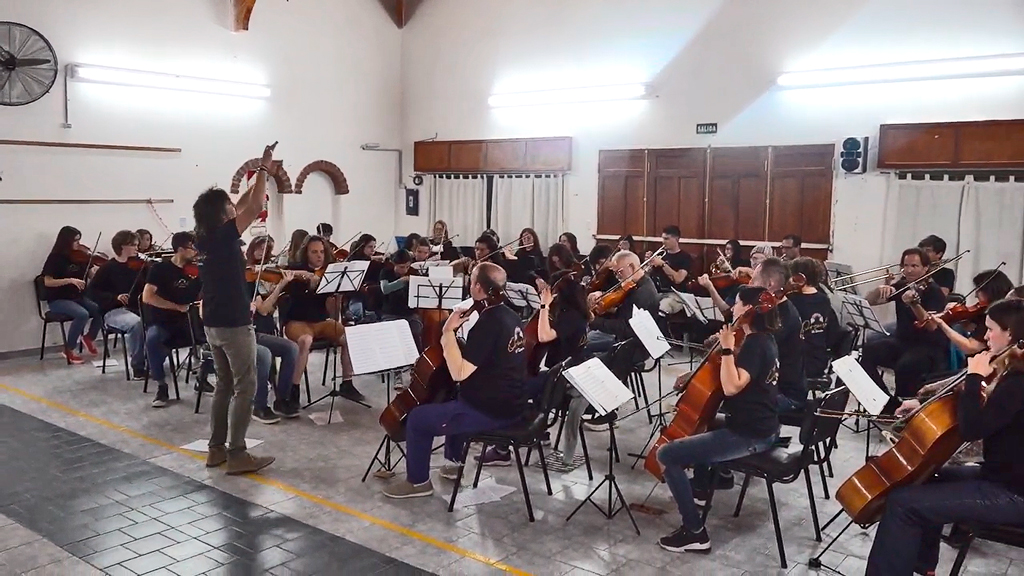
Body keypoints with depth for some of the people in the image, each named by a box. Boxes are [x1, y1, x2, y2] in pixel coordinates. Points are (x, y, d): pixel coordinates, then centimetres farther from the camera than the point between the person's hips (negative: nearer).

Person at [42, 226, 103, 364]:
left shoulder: (80, 256, 6)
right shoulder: (55, 258, -8)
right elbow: (47, 282, -15)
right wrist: (70, 280, -25)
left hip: (78, 297, 5)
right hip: (58, 300, -5)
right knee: (82, 314, -32)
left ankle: (89, 338, 9)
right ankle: (69, 350, -14)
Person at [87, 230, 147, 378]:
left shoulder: (138, 264, 11)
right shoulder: (108, 268, 0)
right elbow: (93, 292, -4)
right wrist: (115, 297, -18)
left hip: (136, 308, 4)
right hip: (113, 311, -4)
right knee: (136, 323, -35)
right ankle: (137, 367, -23)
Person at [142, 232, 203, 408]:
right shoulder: (160, 268, -6)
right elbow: (147, 297, -15)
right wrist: (178, 307, -19)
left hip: (188, 322, 4)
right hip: (161, 322, -4)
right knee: (152, 339, -36)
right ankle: (162, 387, -18)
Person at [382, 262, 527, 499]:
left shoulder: (488, 324, -23)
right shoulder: (510, 316, 6)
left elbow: (459, 373, -26)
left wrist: (448, 332, -20)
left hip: (490, 411, -10)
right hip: (511, 404, 10)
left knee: (417, 418, 2)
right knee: (454, 402, 35)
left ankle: (418, 481, 16)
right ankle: (454, 462, 42)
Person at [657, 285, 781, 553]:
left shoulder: (754, 343, -20)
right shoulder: (763, 340, 10)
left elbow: (731, 387, -31)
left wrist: (727, 348, -24)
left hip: (749, 435, -11)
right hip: (759, 427, 11)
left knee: (668, 454, -13)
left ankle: (694, 532, -10)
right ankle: (701, 488, 45)